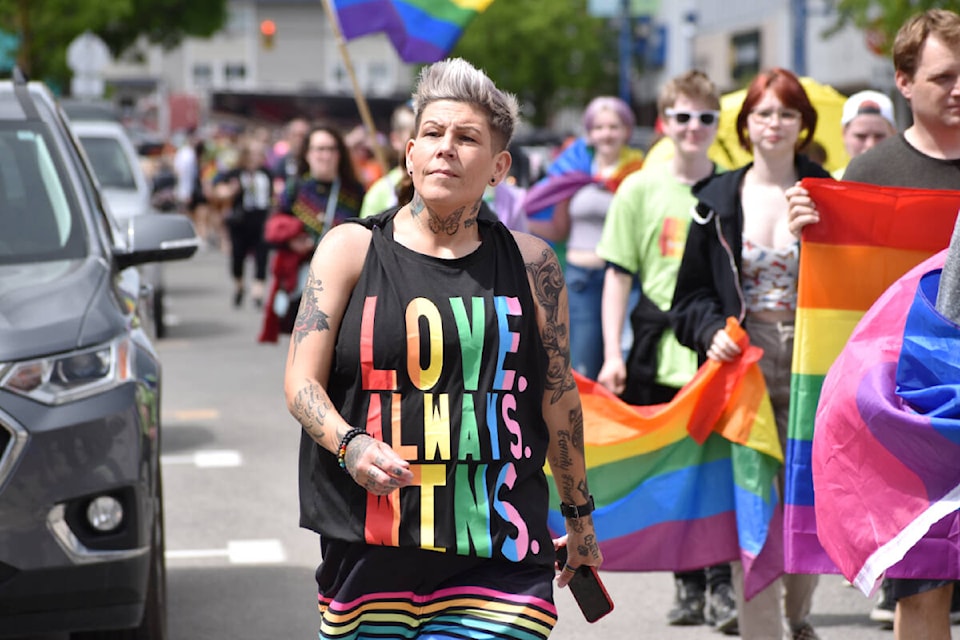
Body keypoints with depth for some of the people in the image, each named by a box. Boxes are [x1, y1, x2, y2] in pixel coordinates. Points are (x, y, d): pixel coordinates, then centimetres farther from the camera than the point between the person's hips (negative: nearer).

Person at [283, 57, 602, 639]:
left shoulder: (530, 263, 6)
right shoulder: (351, 249, 3)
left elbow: (558, 395, 14)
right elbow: (302, 383, -1)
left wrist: (579, 515, 21)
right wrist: (351, 444, -20)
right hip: (370, 547, 0)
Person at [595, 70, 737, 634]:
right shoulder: (640, 189, 5)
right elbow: (619, 275, 5)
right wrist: (613, 354, -2)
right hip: (659, 351, 1)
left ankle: (723, 585, -4)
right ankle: (689, 585, 17)